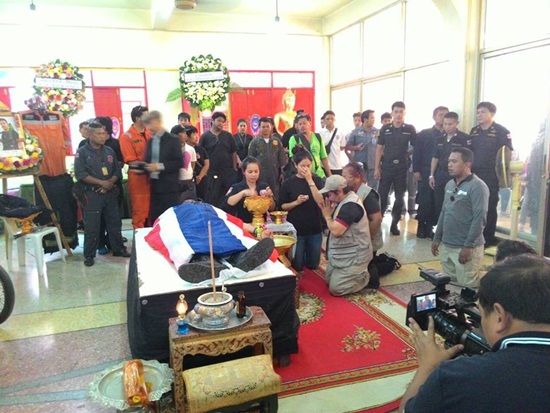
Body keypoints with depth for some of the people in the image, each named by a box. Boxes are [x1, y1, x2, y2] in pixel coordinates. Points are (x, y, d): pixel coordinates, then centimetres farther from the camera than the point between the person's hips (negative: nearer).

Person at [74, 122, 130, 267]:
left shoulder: (109, 151, 10)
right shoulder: (82, 152, -4)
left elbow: (117, 170, 10)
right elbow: (81, 174, -13)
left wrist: (111, 182, -9)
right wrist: (101, 182, -16)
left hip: (110, 192, 5)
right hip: (92, 194, -4)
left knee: (114, 222, 11)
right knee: (92, 226, -1)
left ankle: (118, 249, 23)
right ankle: (89, 255, 8)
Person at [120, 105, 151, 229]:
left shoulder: (149, 134, 8)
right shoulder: (127, 137, -6)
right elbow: (132, 161, -11)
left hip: (151, 176, 5)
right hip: (138, 177, -5)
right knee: (140, 210, 3)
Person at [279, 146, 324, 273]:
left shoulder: (317, 180, -3)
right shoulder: (288, 183, -7)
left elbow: (321, 201, -16)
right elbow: (282, 206, -2)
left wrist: (310, 180, -20)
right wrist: (296, 202, -20)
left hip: (315, 229, 2)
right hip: (295, 229, -1)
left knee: (313, 264, 16)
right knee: (297, 266, 10)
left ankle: (304, 253, 44)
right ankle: (300, 254, 39)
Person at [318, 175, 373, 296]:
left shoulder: (351, 205, -28)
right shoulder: (345, 200, 5)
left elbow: (336, 231, -32)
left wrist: (327, 215, -16)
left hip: (353, 258, -11)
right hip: (342, 255, 11)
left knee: (335, 289, -7)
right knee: (329, 281, 19)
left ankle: (367, 277, 8)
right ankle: (360, 273, 23)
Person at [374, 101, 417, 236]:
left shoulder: (410, 129, 0)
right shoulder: (385, 128, 2)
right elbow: (379, 149, 4)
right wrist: (376, 168, -1)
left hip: (402, 168, 0)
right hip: (386, 166, 0)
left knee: (400, 198, 7)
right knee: (382, 196, 1)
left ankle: (394, 224, 19)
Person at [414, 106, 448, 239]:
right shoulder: (423, 134, 5)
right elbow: (416, 153, 2)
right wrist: (416, 170, -6)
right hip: (426, 172, -1)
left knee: (437, 201, 1)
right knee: (424, 200, -1)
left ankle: (429, 227, 11)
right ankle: (421, 227, 10)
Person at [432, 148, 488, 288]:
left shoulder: (477, 186, -13)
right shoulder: (449, 185, 12)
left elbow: (479, 219, -18)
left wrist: (468, 246, -21)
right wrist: (437, 238, 15)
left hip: (467, 247, -8)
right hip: (447, 245, 8)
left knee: (467, 285, -4)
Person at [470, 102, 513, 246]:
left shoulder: (501, 131, -6)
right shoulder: (474, 131, 10)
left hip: (491, 176, -5)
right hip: (473, 174, 5)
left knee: (489, 207, 5)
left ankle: (488, 238, 15)